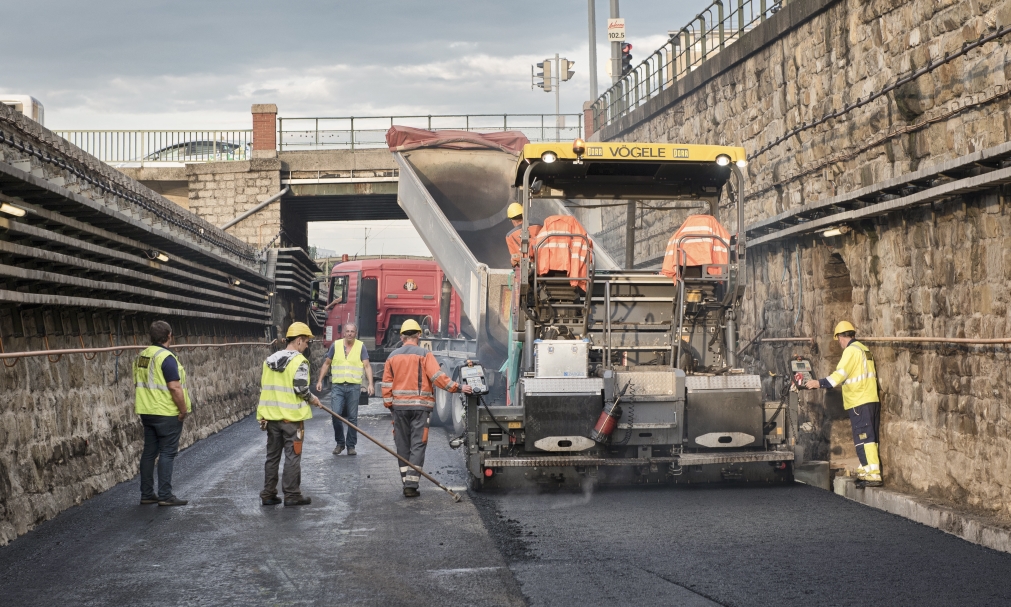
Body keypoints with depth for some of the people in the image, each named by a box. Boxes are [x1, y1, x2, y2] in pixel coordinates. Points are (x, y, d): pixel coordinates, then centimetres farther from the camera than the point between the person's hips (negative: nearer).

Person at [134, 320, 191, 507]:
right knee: (167, 453, -3)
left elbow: (138, 384, 16)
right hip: (167, 413, -8)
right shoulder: (166, 358, -17)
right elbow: (175, 387, -21)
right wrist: (183, 410, -13)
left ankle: (147, 494, 16)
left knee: (149, 452, 12)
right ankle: (165, 496, -3)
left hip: (146, 412, 8)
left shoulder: (142, 356, 9)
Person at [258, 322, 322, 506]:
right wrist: (312, 398, 0)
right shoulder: (299, 361, -13)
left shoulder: (270, 360, 9)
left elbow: (263, 387, 12)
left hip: (271, 416, 6)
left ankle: (268, 494, 16)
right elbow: (301, 389, -19)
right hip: (292, 417, -6)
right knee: (292, 456, 2)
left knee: (272, 456, 13)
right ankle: (292, 495, 6)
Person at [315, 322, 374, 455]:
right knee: (335, 415, -9)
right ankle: (339, 443, 9)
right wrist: (320, 381, 9)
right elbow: (326, 364, 14)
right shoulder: (335, 345, 5)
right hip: (337, 386, 1)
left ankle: (351, 446, 13)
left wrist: (370, 384, -13)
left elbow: (367, 366, -2)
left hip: (354, 386, -1)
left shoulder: (361, 347, 2)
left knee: (352, 417, 4)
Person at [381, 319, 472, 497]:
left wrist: (389, 405, 14)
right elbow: (438, 376, -14)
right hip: (420, 406, -4)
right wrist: (458, 388, -10)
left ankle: (406, 482, 15)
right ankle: (411, 484, -10)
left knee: (403, 446, 12)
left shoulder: (393, 356, 8)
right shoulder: (424, 354, -5)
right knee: (417, 445, -2)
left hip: (399, 406, 4)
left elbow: (387, 384, 8)